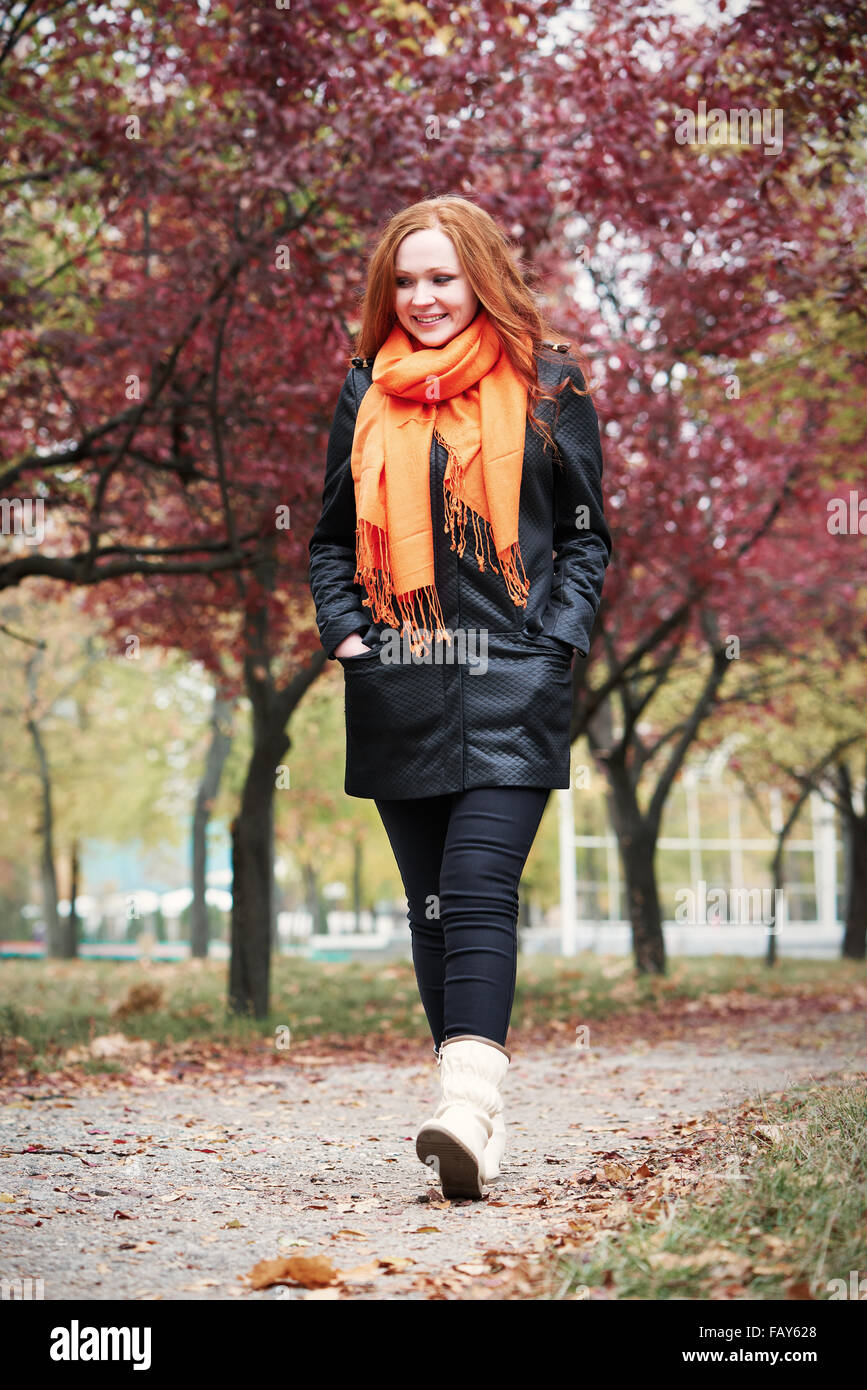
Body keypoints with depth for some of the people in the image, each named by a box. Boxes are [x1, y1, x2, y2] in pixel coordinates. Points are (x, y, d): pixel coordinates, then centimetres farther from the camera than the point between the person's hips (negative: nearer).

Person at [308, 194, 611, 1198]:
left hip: (509, 689, -4)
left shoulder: (546, 388, 4)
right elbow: (332, 538, 20)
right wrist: (344, 631, 4)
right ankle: (478, 1116, 14)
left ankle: (468, 1105, -24)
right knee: (432, 905, 6)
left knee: (479, 890, -17)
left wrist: (555, 644, -5)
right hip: (398, 693, 4)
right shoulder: (367, 396, 12)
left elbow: (586, 537, 7)